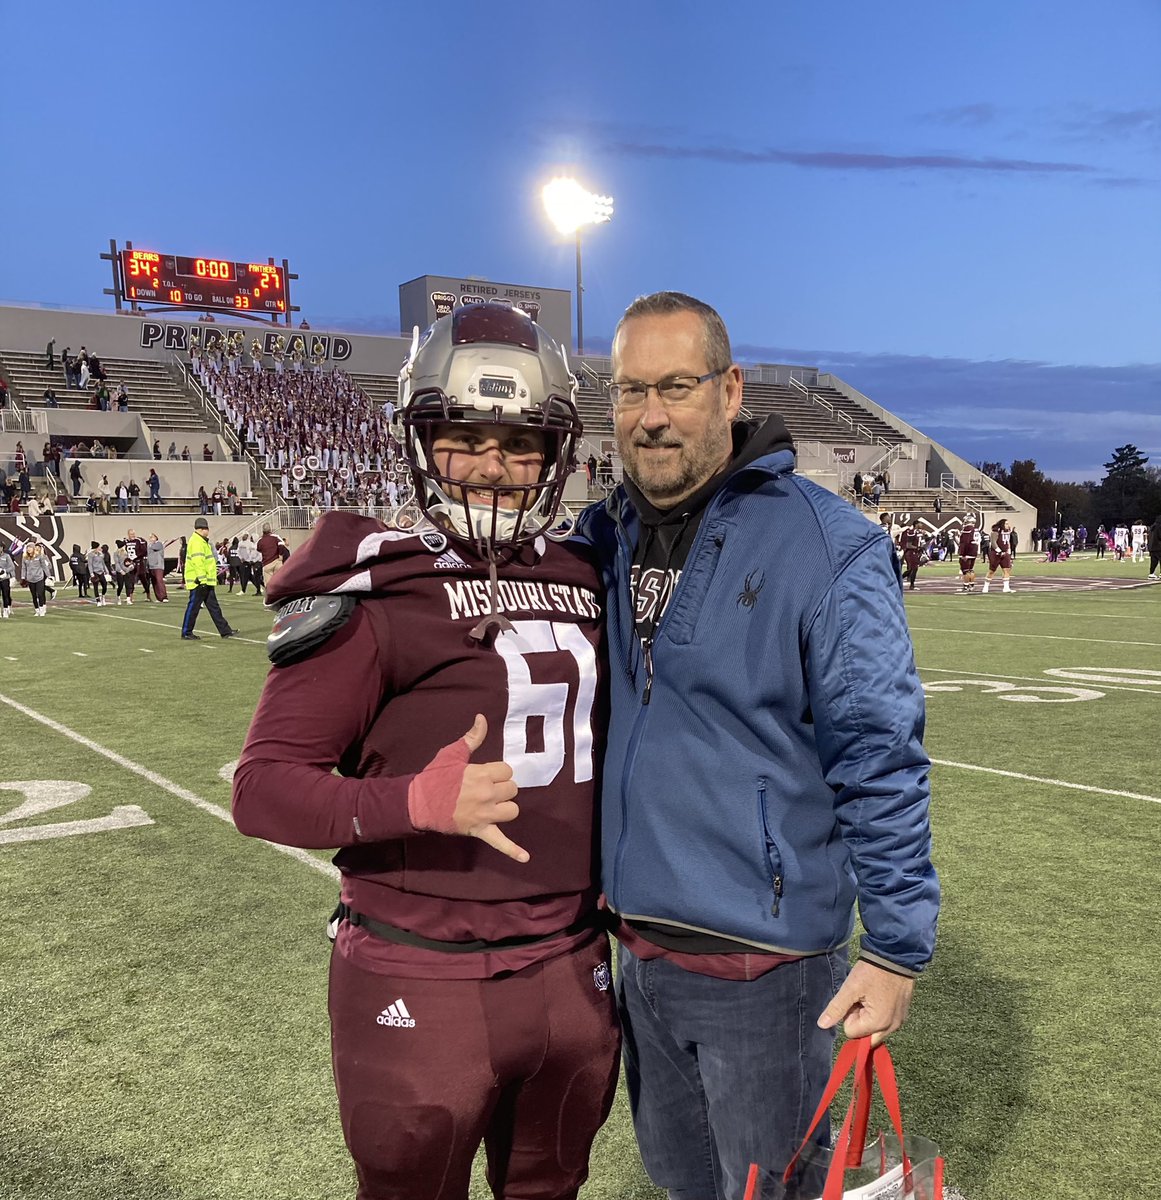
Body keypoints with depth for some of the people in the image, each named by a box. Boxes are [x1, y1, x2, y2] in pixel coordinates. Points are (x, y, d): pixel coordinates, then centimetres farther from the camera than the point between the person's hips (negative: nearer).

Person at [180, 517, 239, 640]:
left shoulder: (203, 541, 19)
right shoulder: (196, 542, -15)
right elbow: (197, 562, -23)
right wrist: (202, 579, -26)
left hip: (206, 582, 11)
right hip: (198, 582, -11)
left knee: (214, 607, 11)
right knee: (193, 607, -3)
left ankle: (225, 631, 14)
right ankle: (186, 633, 4)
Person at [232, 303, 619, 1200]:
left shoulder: (584, 580, 5)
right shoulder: (377, 592, -13)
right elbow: (264, 787, -17)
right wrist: (416, 801, -31)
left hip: (575, 970, 6)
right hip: (422, 986, -5)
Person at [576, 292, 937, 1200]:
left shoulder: (829, 546, -16)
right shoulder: (605, 538, 2)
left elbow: (880, 759, -14)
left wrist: (896, 946, -13)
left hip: (764, 958, -6)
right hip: (638, 946, 6)